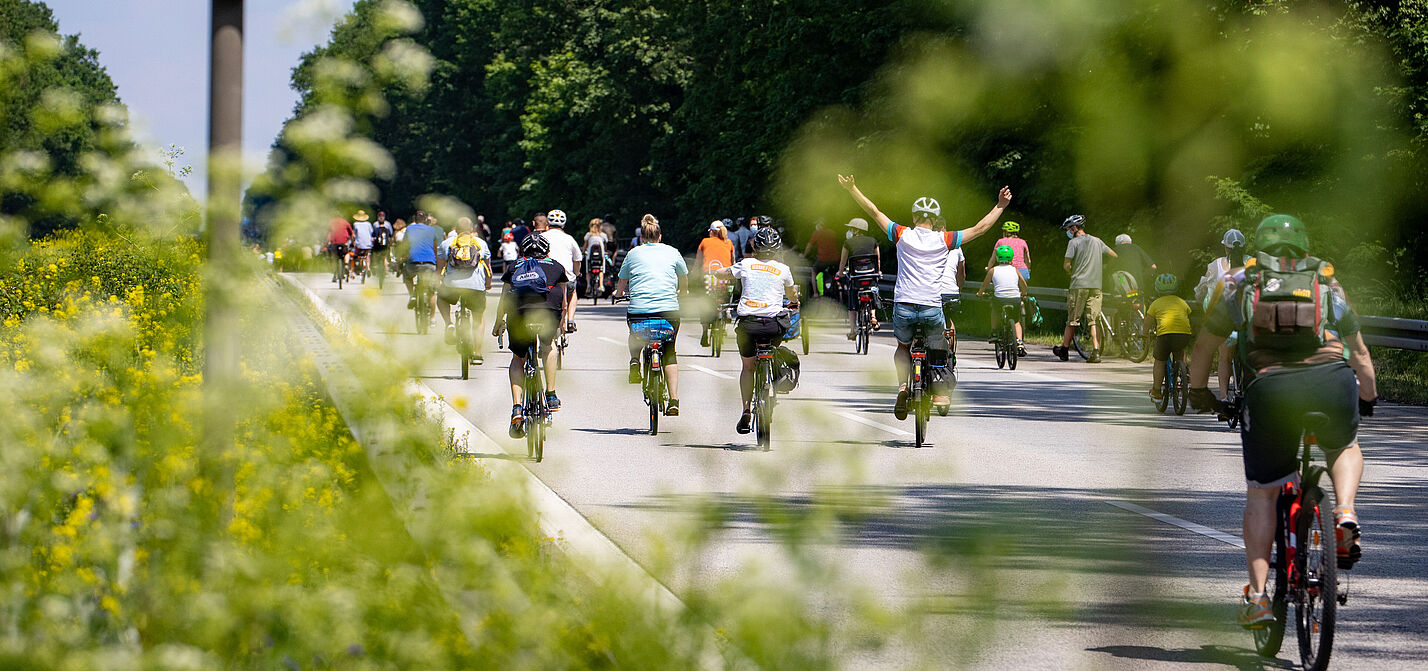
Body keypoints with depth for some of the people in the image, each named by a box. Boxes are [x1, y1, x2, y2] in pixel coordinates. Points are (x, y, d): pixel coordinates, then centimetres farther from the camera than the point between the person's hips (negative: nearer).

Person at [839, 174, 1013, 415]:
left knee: (903, 347, 24)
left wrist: (852, 189, 13)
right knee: (937, 351, 20)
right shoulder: (944, 240, 1)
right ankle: (940, 393, 8)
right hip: (932, 308, 0)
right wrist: (1000, 206, 12)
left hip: (903, 307, 0)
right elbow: (979, 229, 4)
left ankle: (903, 384, 1)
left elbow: (874, 212, 6)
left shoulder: (902, 235, 1)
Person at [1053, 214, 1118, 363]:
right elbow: (1114, 255, 25)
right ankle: (1096, 352, -8)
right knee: (1094, 321, 2)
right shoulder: (1097, 241, 12)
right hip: (1096, 286, 4)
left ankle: (1064, 349, 16)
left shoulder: (1074, 242, -4)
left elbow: (1066, 264, -10)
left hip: (1079, 285, -4)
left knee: (1072, 320, 6)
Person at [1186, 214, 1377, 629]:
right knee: (1345, 449, 33)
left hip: (1270, 390, -1)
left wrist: (1198, 391, 45)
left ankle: (1257, 596, 7)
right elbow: (1360, 354, 29)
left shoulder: (1240, 285, 20)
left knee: (1260, 495, 14)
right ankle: (1345, 513, 4)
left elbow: (1203, 349, 28)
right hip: (1332, 381, 1)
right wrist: (1369, 397, 46)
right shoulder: (1327, 284, 22)